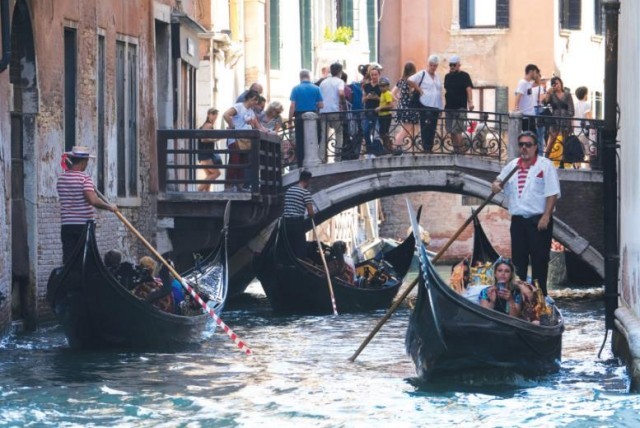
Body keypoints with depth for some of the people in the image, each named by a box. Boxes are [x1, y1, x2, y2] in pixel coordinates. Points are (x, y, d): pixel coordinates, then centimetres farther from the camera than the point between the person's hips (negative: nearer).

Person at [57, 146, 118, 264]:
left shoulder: (61, 179, 6)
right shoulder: (84, 178, -11)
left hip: (67, 225, 4)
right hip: (84, 225, -4)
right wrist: (109, 207, -10)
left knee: (68, 259, 2)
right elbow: (93, 200, -24)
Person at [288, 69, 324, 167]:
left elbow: (292, 105, -9)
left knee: (300, 142, 4)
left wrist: (290, 118, -1)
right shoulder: (316, 89, -1)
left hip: (299, 117, -1)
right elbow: (321, 105, -1)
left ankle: (300, 165, 3)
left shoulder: (296, 89, -3)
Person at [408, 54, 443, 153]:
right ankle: (426, 147, -8)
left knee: (432, 129, 6)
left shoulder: (437, 77, 19)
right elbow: (410, 81, -13)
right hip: (425, 106, -6)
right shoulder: (422, 74, -1)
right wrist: (419, 90, -11)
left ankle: (430, 148, 10)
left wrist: (441, 107, 14)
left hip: (436, 107, 6)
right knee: (426, 127, -10)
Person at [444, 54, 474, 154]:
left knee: (456, 130, -14)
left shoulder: (464, 76, -3)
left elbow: (469, 89, -14)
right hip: (449, 107, 6)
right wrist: (445, 103, 20)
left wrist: (470, 102, -28)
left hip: (460, 108, -6)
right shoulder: (447, 76, 15)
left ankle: (460, 148, -8)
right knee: (451, 131, 6)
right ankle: (455, 149, 13)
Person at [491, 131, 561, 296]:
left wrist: (546, 216, -18)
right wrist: (496, 184, 0)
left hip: (538, 220, -6)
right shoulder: (512, 165, 14)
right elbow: (501, 180, 26)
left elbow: (552, 193, -10)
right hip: (518, 220, 6)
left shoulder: (545, 165, -5)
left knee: (539, 260, -4)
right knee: (518, 259, 10)